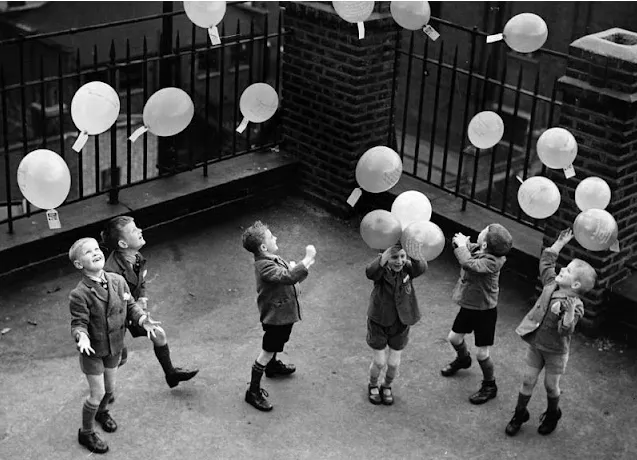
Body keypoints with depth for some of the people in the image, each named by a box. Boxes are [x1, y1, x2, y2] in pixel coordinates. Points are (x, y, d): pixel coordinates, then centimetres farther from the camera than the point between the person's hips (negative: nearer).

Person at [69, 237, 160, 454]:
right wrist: (82, 337, -43)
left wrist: (143, 319, -17)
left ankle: (101, 411, 56)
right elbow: (78, 323, -23)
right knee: (97, 393, 3)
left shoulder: (117, 281, -11)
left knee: (110, 387, 24)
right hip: (93, 350, -5)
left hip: (114, 346, 5)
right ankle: (86, 433, 28)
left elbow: (130, 305, 0)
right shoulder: (79, 294, -26)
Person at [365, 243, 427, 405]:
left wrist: (413, 256, -52)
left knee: (393, 363, 11)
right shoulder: (381, 271, -21)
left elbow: (421, 268, -35)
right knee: (379, 362, 8)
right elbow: (370, 272, -44)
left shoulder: (407, 269, -14)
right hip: (379, 323, -2)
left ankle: (387, 387, 41)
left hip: (400, 325, 2)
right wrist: (385, 256, -57)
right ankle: (373, 386, 39)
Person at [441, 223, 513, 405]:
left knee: (482, 354, 1)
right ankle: (463, 359, 57)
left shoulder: (492, 262, -31)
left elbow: (469, 264, -43)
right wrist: (462, 243, -18)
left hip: (485, 310, -8)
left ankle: (490, 386, 24)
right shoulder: (476, 249, -8)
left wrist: (462, 246, -27)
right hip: (468, 306, 8)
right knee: (454, 337, 25)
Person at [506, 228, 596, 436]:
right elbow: (546, 261, 8)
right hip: (535, 344, 5)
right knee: (528, 381, 14)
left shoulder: (575, 305, -26)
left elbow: (565, 330, -36)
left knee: (551, 385, 15)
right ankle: (520, 414, 32)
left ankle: (552, 415, 41)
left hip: (555, 351, -5)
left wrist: (569, 314, -54)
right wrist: (560, 243, 7)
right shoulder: (551, 284, -7)